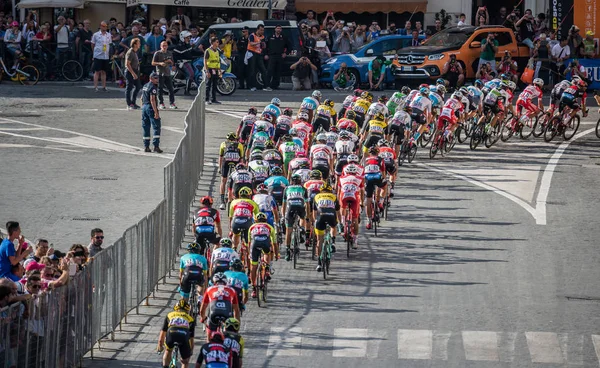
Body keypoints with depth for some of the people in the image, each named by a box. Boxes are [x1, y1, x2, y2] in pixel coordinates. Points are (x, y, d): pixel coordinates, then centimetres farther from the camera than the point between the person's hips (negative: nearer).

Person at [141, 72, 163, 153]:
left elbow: (142, 98, 19)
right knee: (156, 127, -6)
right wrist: (156, 112, -21)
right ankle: (156, 146, -13)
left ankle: (146, 146, 14)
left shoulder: (145, 86, 15)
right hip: (151, 107, -9)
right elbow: (152, 100, -20)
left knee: (146, 128, 12)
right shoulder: (153, 87, -13)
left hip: (144, 107, 9)